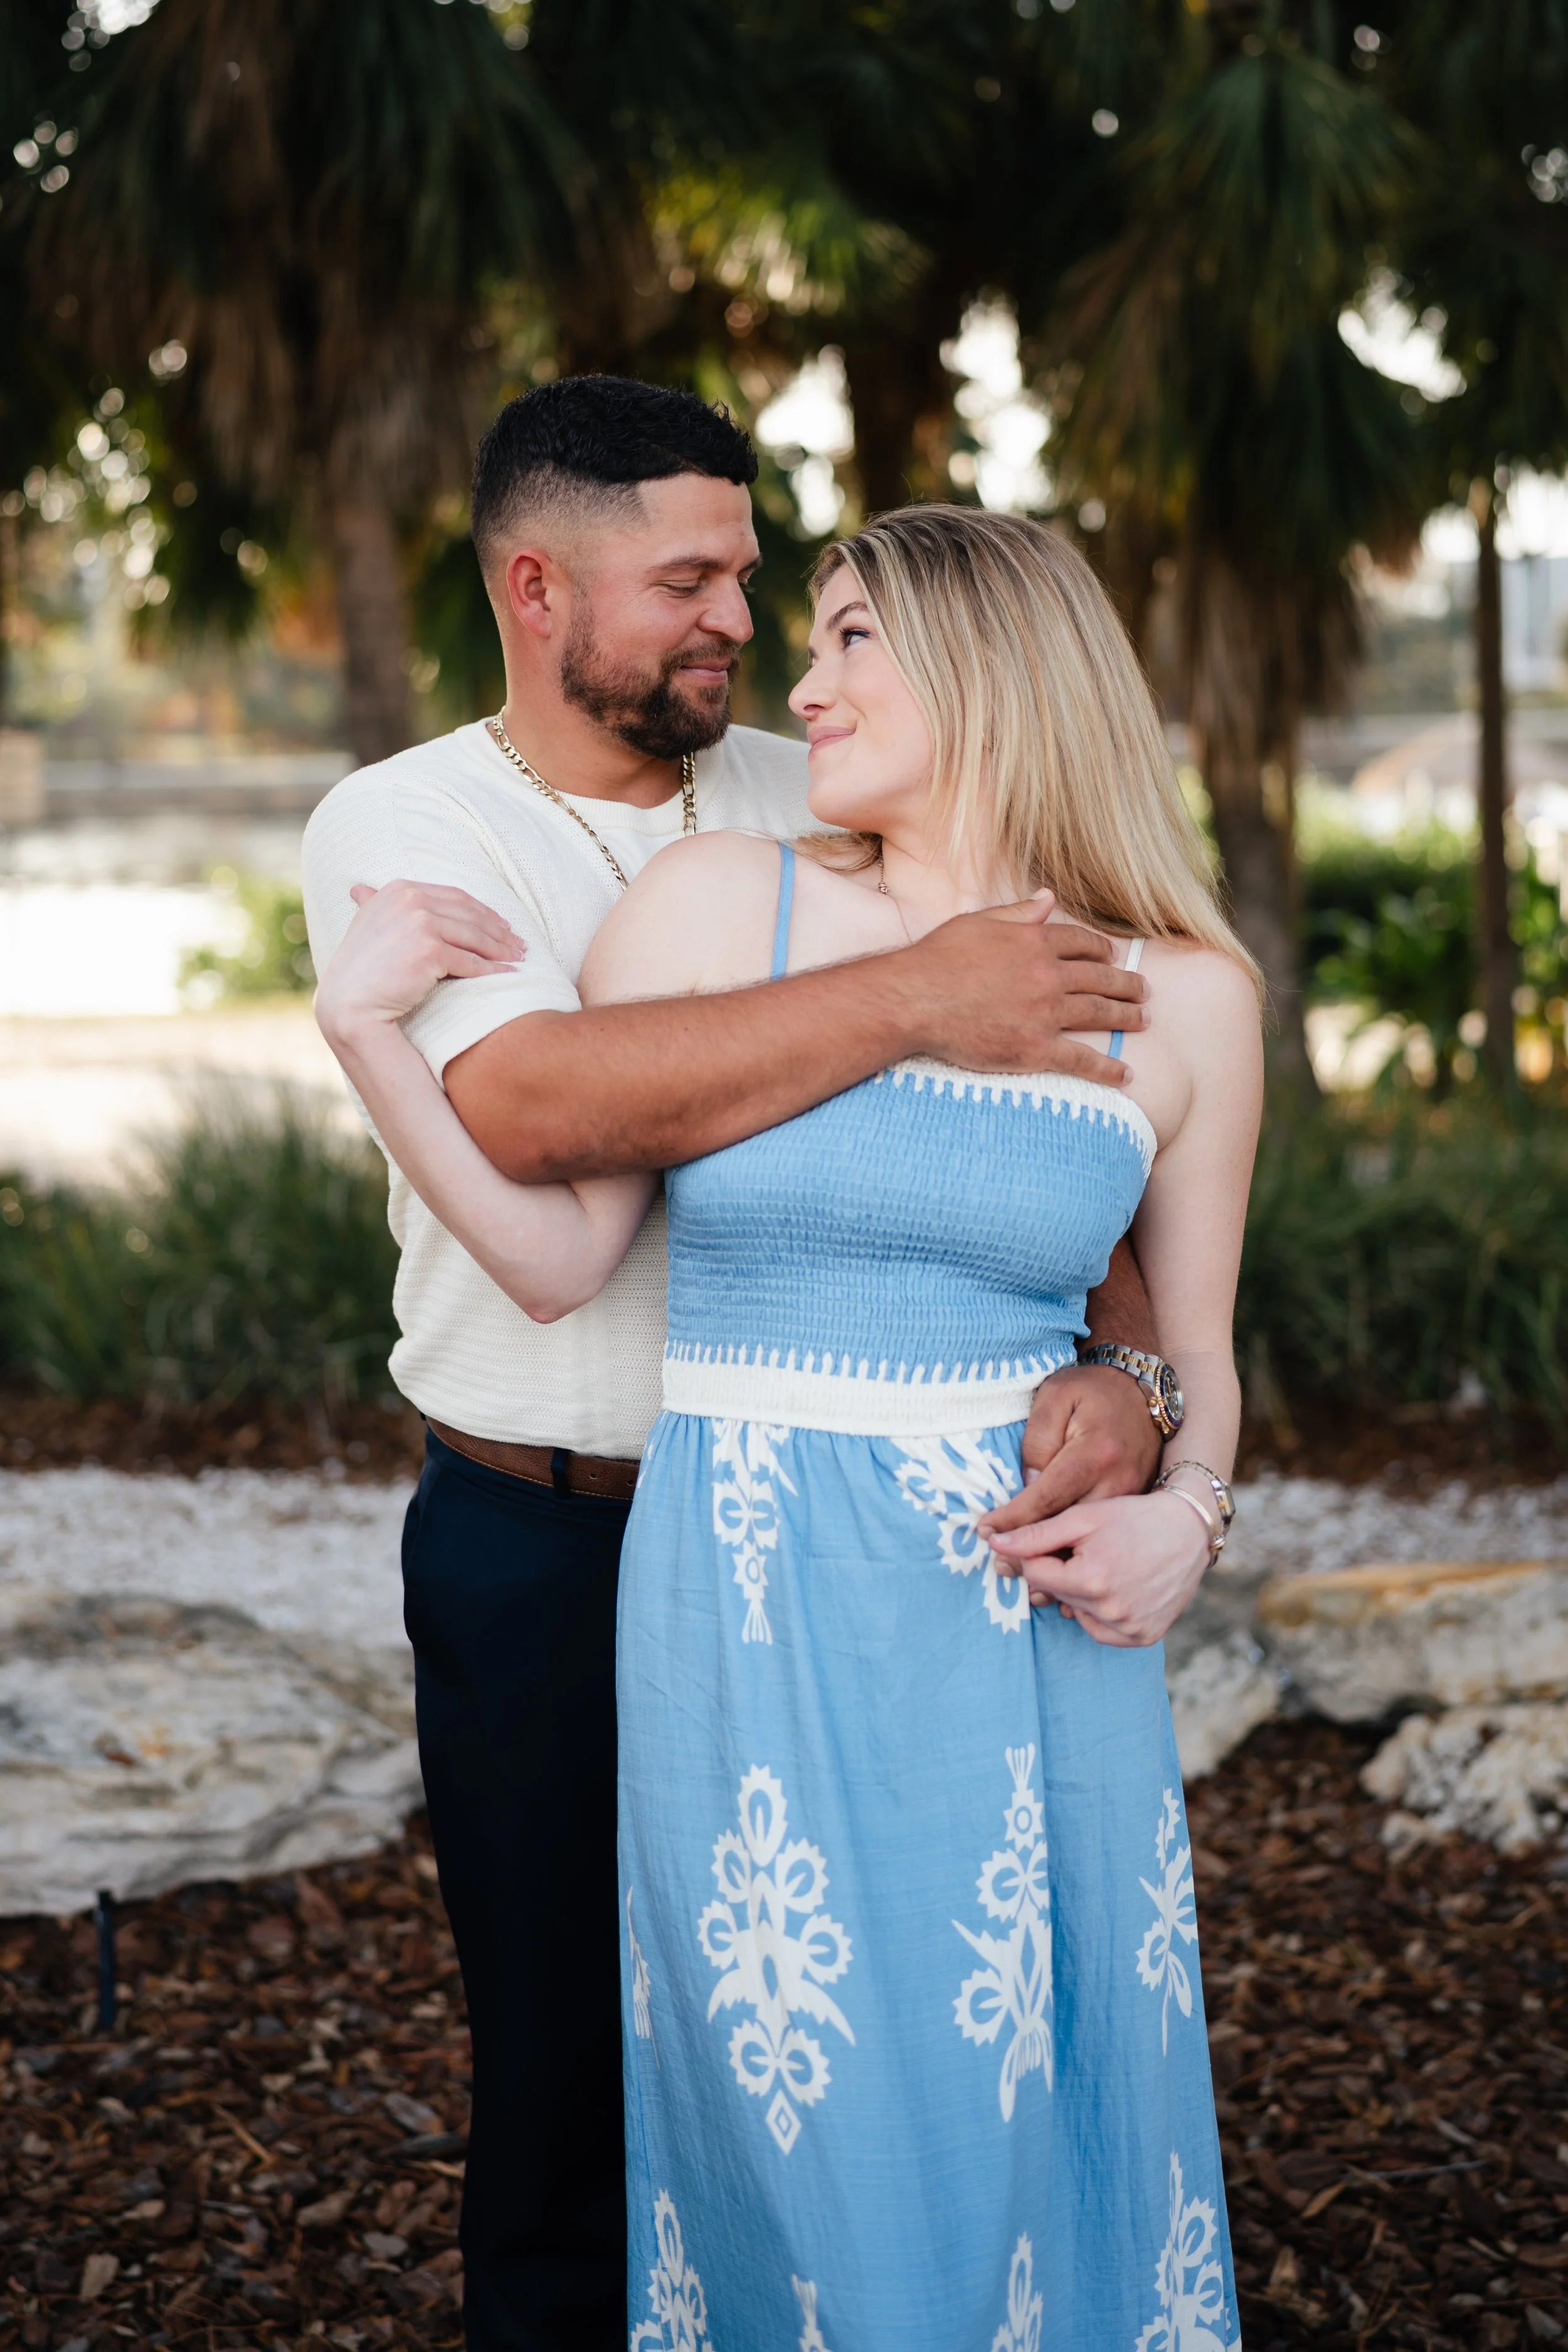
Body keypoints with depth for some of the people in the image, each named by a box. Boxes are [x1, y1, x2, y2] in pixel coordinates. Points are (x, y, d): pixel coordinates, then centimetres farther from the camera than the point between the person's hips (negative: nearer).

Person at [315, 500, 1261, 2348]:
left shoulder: (1184, 1001, 3)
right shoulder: (712, 906, 1)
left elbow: (1198, 1364, 12)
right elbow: (557, 1255, 2)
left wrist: (1183, 1520, -8)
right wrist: (365, 1023, -7)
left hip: (1038, 1640, 1)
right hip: (752, 1637, 0)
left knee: (1045, 2148, 9)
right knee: (813, 2159, 8)